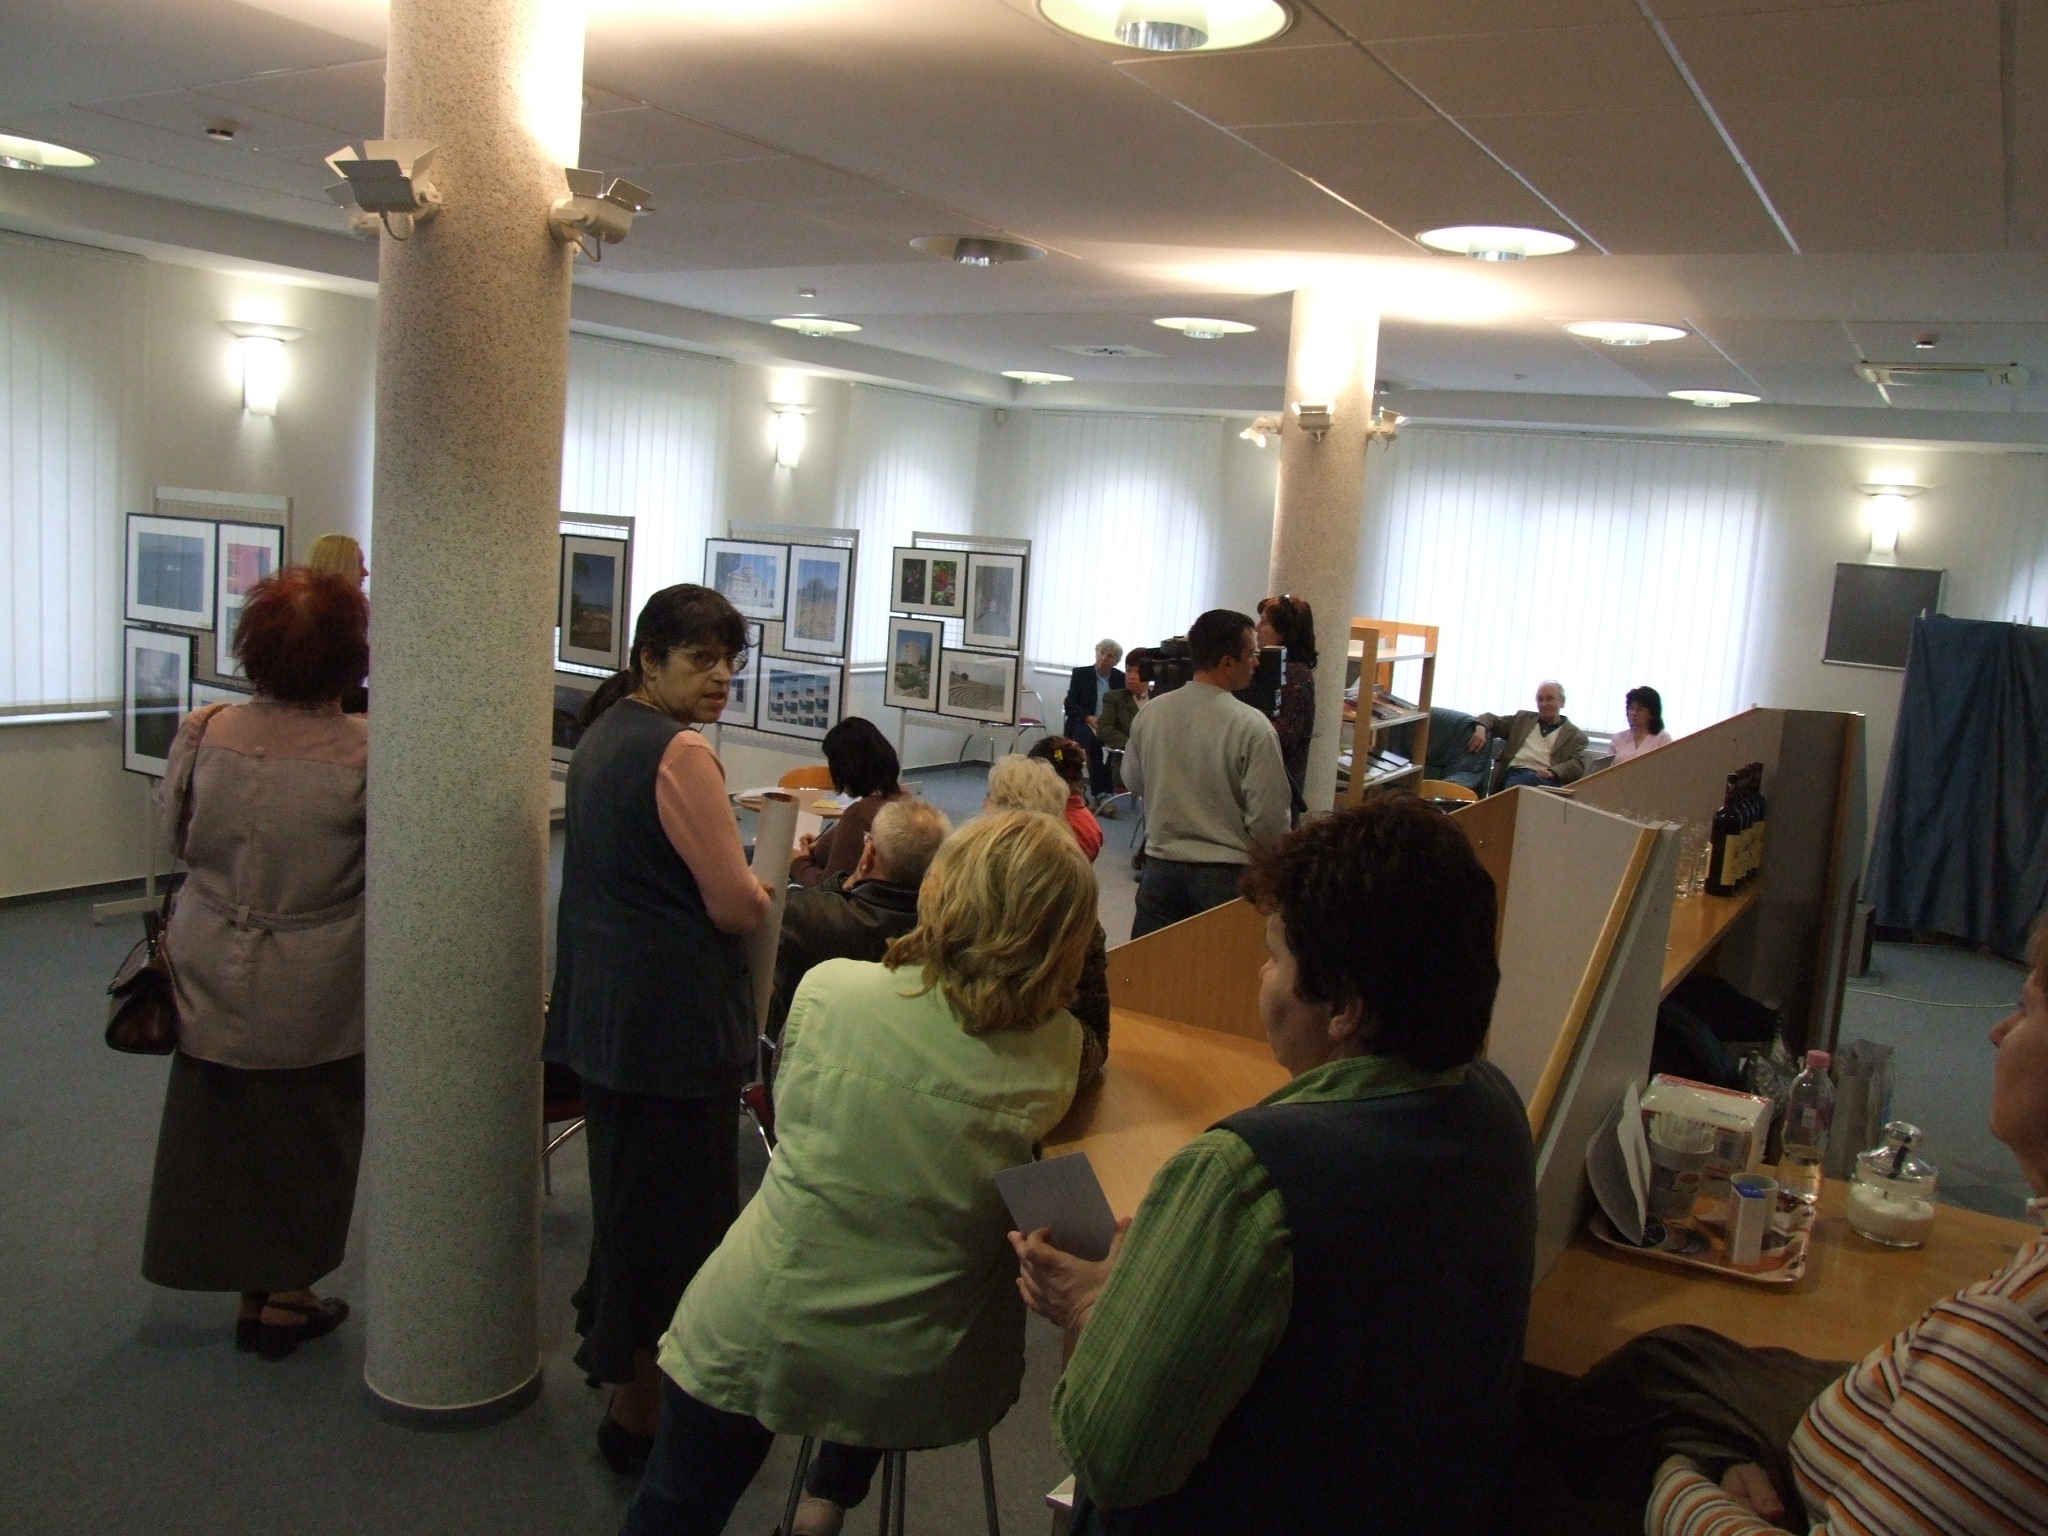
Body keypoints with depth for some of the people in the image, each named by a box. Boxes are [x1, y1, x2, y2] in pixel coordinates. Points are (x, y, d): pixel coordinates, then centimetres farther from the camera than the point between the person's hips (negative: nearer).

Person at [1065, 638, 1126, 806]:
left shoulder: (1121, 679, 12)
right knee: (1092, 740, -37)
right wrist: (1089, 718, -17)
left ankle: (1105, 789, -33)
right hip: (1083, 723, -2)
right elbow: (1070, 704, 1)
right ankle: (1099, 792, -39)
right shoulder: (1080, 674, 7)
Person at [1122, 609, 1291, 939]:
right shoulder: (1252, 726, -17)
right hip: (1224, 874, -4)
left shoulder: (1151, 712, -3)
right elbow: (1269, 819, -14)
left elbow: (1133, 781, 12)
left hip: (1161, 865, 4)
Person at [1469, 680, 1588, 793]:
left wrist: (1552, 772, -16)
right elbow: (1492, 720, 29)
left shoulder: (1575, 735, 19)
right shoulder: (1523, 718, 30)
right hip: (1513, 774, 2)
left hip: (1544, 779, -2)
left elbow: (1578, 765, 5)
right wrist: (1481, 728, 2)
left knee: (1529, 778, -40)